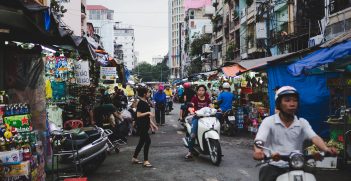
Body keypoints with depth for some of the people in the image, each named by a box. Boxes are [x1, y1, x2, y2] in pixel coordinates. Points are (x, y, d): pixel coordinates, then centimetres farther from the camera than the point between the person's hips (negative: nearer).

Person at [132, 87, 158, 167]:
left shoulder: (146, 102, 13)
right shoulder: (141, 103, -16)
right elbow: (138, 115, -23)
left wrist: (152, 124, 19)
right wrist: (148, 112, -22)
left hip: (145, 125, 10)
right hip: (141, 126, -10)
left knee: (142, 142, 14)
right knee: (148, 141, -11)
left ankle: (134, 158, 26)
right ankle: (145, 161, -5)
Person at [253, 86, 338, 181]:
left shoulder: (302, 122, 6)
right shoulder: (268, 121, -3)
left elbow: (314, 137, -10)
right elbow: (259, 140, -17)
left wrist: (325, 149, -32)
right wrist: (258, 151, -41)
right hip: (273, 166, -3)